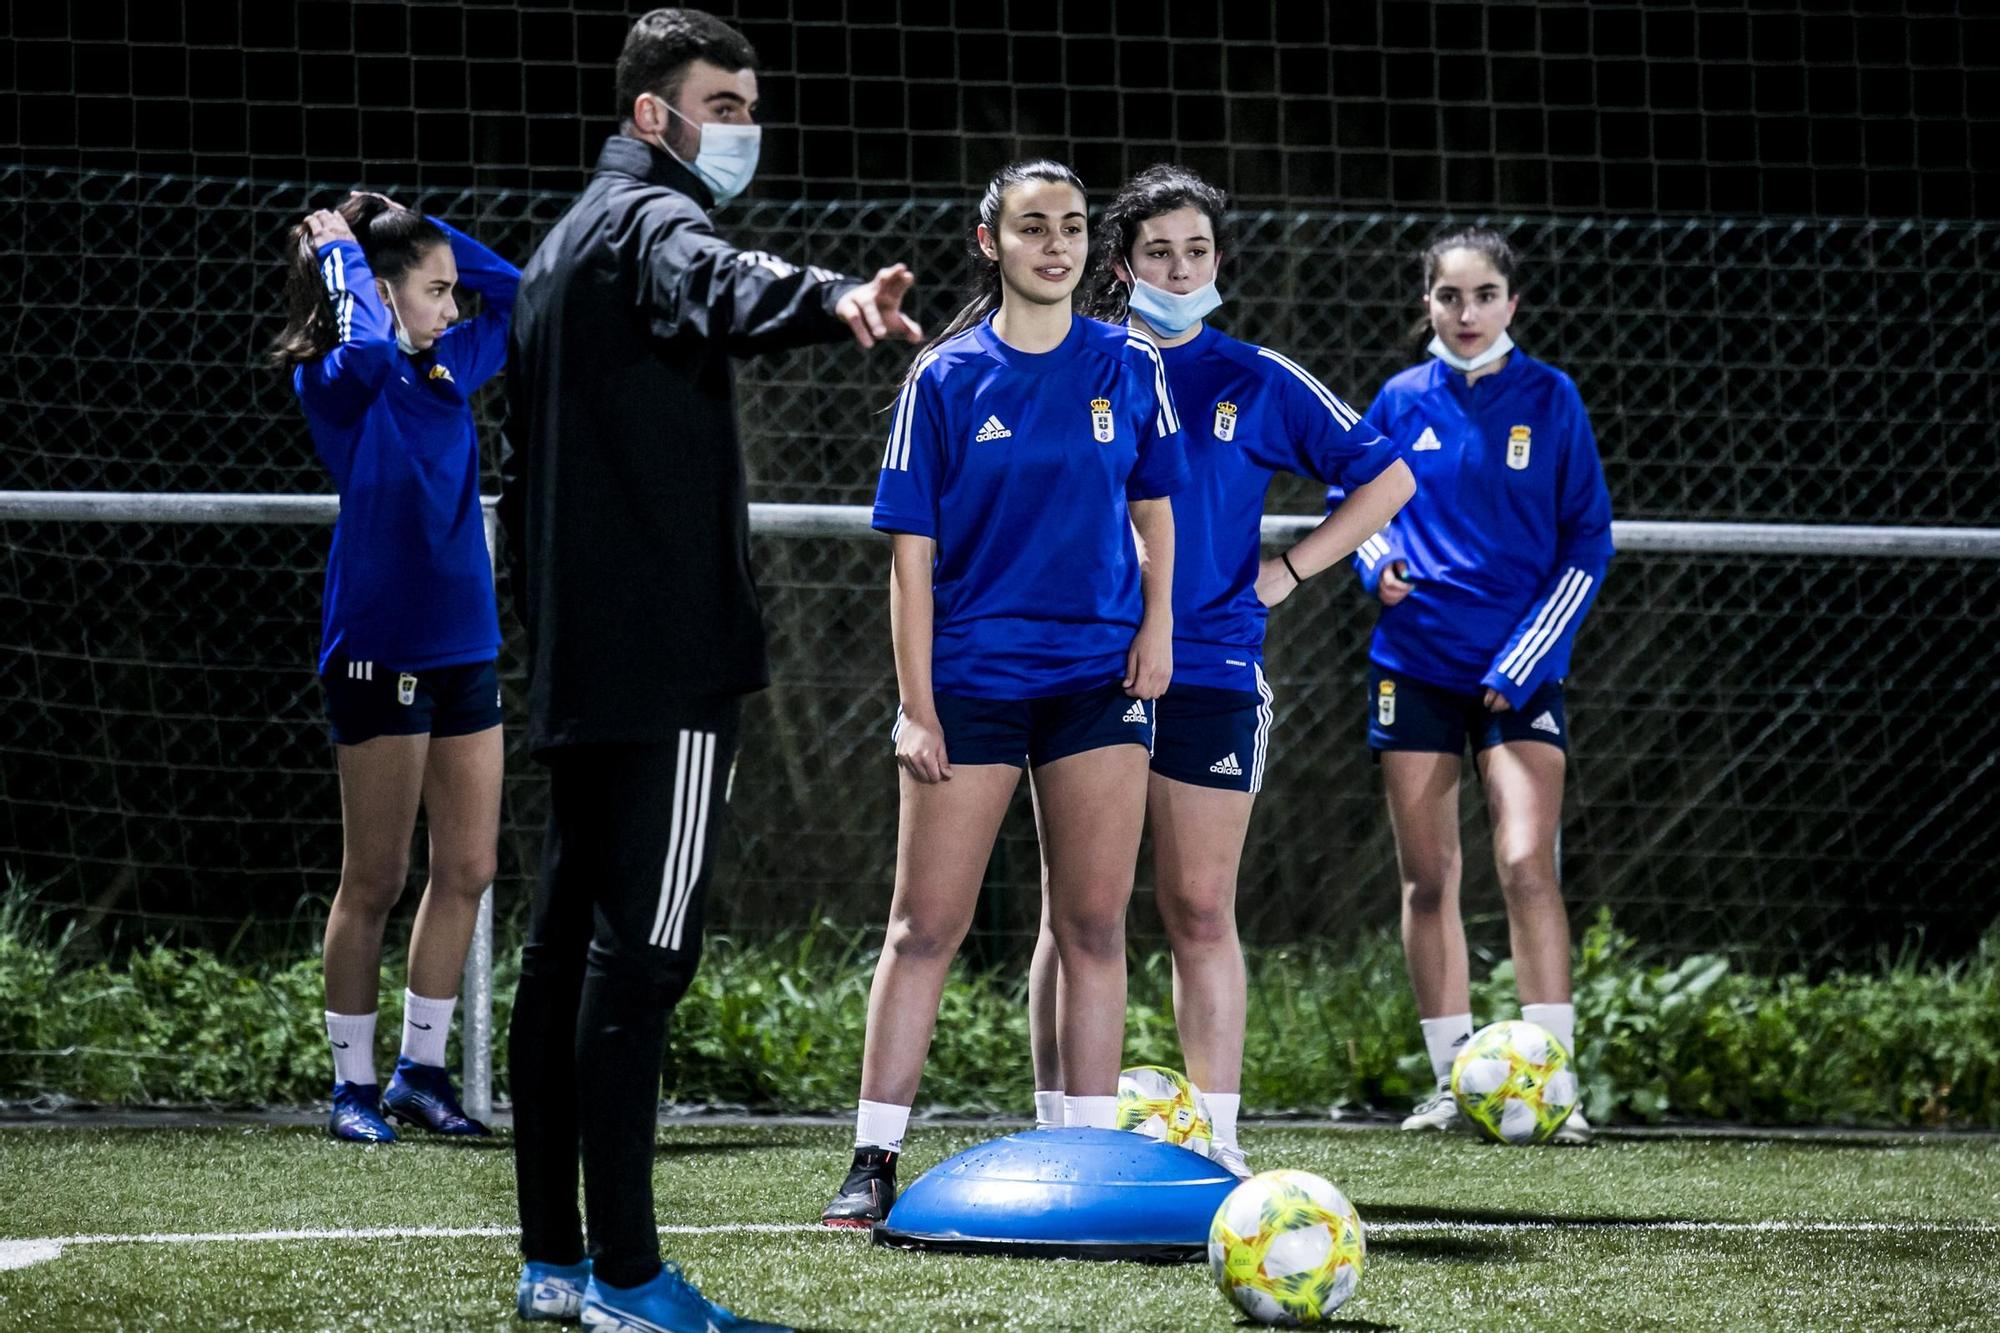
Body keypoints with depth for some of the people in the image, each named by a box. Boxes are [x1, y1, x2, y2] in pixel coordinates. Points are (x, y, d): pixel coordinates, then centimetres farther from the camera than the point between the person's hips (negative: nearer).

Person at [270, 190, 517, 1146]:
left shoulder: (450, 368, 11)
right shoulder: (337, 384, -10)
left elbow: (517, 295, 21)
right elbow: (364, 349, -32)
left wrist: (423, 231, 9)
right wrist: (343, 250, -16)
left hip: (464, 649, 7)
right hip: (381, 653, -7)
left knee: (467, 871, 8)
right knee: (374, 880, -1)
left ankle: (421, 1070, 17)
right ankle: (352, 1083, 8)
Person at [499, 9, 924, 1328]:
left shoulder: (567, 244, 23)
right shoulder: (651, 220, -8)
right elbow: (714, 287, -34)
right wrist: (829, 297, -54)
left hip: (578, 660, 10)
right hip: (671, 656, -10)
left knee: (571, 939, 11)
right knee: (644, 950, -11)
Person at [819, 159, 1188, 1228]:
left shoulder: (1128, 367, 5)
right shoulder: (946, 380, -2)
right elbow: (911, 552, -2)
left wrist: (1157, 623, 1)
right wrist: (916, 704, -7)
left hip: (1100, 675, 2)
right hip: (971, 684, -2)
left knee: (1093, 924, 3)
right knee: (924, 928, -2)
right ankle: (872, 1164, 2)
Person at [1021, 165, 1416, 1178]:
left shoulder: (1256, 381, 6)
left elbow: (1385, 478, 11)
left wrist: (1286, 572, 2)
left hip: (1211, 672, 0)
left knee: (1201, 911, -1)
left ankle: (1217, 1136, 3)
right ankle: (1059, 1133, 4)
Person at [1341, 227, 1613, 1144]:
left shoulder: (1549, 398, -1)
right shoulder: (1403, 401, 4)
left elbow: (1587, 542, 0)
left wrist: (1525, 660, -8)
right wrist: (1376, 561, -5)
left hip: (1519, 672, -2)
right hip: (1414, 663, 2)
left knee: (1526, 863, -15)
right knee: (1427, 878, 3)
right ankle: (1452, 1080, 11)